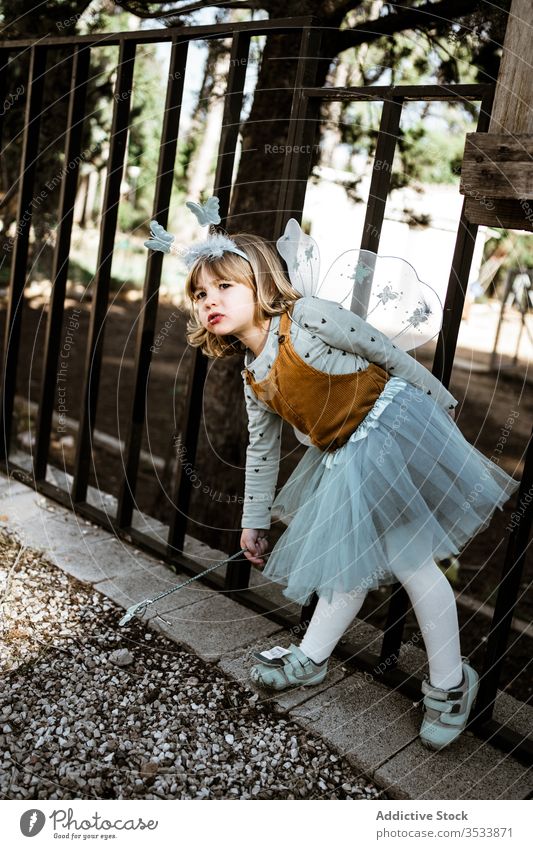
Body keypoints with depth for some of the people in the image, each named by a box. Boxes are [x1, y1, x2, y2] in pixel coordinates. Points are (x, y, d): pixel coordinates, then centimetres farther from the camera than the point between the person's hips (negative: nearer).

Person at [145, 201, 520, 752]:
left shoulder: (310, 318, -18)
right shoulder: (253, 378, 4)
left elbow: (389, 355, -9)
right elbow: (261, 449, 14)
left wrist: (441, 405, 0)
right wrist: (254, 520, 19)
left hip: (393, 427, -6)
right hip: (344, 460, 7)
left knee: (410, 560, -5)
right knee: (350, 562, 14)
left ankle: (450, 682, 12)